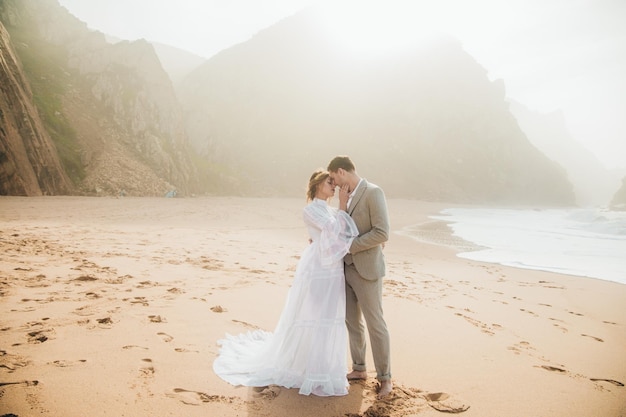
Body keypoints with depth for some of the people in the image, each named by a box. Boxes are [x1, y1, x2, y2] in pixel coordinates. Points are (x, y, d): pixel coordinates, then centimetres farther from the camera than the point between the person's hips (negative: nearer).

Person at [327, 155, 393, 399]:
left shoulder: (373, 192, -15)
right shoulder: (347, 196, 10)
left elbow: (382, 233, -22)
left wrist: (349, 246, -18)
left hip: (366, 270, -8)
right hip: (347, 268, 8)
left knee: (375, 324, 2)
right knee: (352, 321, 15)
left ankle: (384, 377, 17)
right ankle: (359, 369, 31)